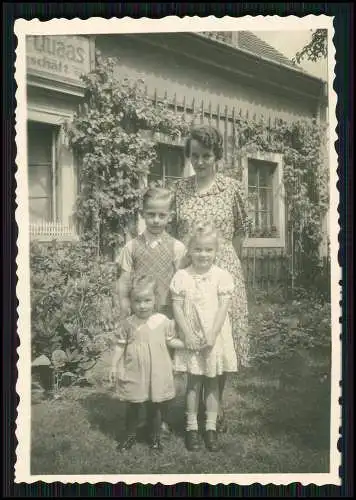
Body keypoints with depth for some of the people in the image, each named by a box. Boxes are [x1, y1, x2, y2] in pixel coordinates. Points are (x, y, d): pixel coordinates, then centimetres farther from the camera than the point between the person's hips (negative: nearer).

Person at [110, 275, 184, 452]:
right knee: (132, 407, 14)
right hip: (133, 374, 0)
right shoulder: (128, 323, -5)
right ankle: (130, 435, 33)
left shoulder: (163, 321, -6)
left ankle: (155, 437, 31)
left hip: (157, 373, 0)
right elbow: (120, 346, 3)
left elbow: (171, 341, 6)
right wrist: (114, 367, 2)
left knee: (155, 407, 12)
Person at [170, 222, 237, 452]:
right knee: (193, 382, 9)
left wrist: (212, 335, -15)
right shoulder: (182, 276, -4)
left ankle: (211, 427, 21)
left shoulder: (222, 276, -6)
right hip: (190, 337, 0)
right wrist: (187, 334, -13)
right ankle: (191, 427, 20)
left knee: (212, 382, 10)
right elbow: (177, 307, -5)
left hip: (214, 337, 0)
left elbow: (223, 308, -9)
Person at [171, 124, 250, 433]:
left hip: (223, 269, -1)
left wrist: (225, 259, 7)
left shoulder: (231, 187, 0)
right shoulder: (180, 189, 4)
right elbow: (173, 231, 11)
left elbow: (241, 230, 8)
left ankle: (218, 405, 23)